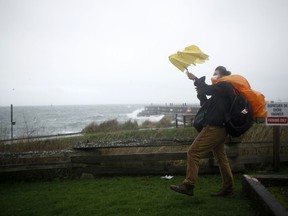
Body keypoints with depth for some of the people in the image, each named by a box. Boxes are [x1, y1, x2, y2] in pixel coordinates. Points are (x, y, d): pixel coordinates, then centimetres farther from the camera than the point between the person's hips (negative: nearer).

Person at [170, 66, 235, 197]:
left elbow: (208, 89, -20)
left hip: (213, 128, -10)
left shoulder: (224, 86, -6)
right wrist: (201, 94, 8)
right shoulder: (223, 91, 23)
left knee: (193, 152, -12)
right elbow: (207, 105, 22)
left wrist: (195, 79, -6)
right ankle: (227, 188, 16)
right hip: (219, 128, 10)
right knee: (221, 158, 12)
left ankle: (188, 186, -13)